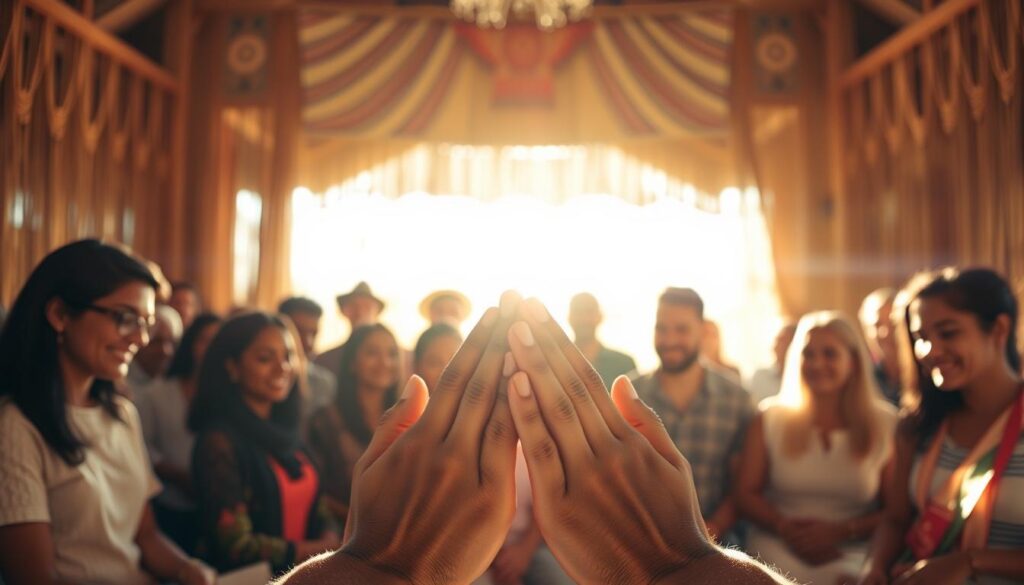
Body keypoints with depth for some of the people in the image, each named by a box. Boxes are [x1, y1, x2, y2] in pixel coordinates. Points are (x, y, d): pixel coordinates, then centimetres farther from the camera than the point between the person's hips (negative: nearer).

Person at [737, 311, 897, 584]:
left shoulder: (885, 425, 4)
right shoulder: (770, 419, 5)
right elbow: (746, 494, 5)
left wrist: (840, 531, -13)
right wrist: (785, 527, -13)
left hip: (850, 561, 0)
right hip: (774, 558, 1)